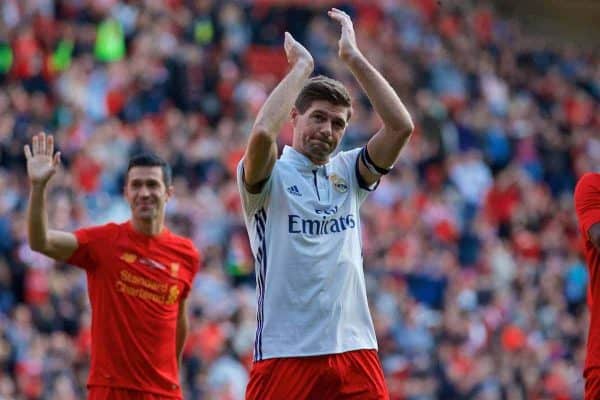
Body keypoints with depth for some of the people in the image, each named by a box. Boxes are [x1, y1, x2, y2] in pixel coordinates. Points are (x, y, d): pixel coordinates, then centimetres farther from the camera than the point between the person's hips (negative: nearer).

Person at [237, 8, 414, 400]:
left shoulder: (347, 173, 13)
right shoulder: (270, 173, 0)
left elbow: (401, 126, 0)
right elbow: (262, 134, -23)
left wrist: (354, 57, -2)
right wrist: (301, 66, -11)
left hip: (354, 350, 4)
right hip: (285, 353, -4)